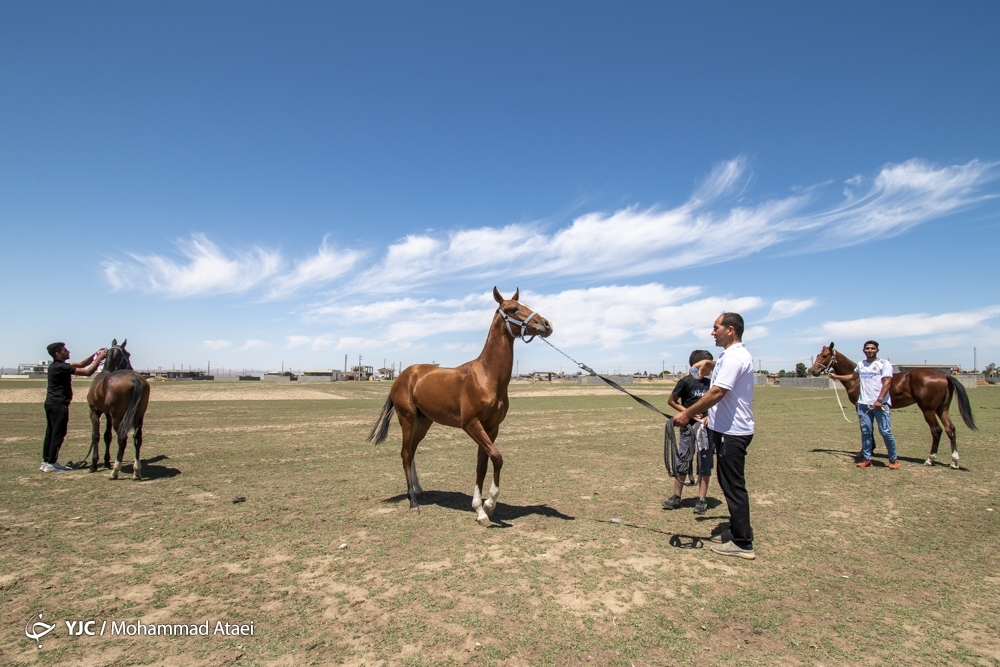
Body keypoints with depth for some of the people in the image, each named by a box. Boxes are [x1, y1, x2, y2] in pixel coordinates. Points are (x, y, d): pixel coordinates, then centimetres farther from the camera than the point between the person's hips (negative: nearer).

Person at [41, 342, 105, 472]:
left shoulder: (56, 366, 13)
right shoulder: (61, 367, -17)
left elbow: (81, 364, 18)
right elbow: (88, 372, -20)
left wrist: (95, 355, 8)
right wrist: (99, 358, -12)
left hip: (51, 403, 10)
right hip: (59, 404, -10)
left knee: (50, 432, 14)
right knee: (58, 433, -4)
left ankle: (46, 461, 19)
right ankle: (51, 463, 0)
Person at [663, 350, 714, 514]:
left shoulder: (710, 383, 4)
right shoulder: (686, 381, -6)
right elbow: (671, 401, -1)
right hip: (689, 428, -3)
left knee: (705, 464, 6)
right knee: (682, 462, 2)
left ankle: (701, 499, 15)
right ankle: (676, 497, 13)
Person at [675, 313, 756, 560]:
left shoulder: (733, 357, -19)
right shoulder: (737, 355, 14)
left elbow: (716, 393, -25)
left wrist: (688, 413, -20)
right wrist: (711, 416, 23)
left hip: (733, 432, -11)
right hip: (730, 429, 11)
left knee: (734, 486, -3)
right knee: (731, 484, 18)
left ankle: (743, 543, 6)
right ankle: (739, 532, 28)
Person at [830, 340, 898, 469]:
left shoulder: (884, 364, -3)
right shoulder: (861, 364, 14)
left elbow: (887, 383, -13)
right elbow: (853, 377, 34)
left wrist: (879, 400, -21)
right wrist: (836, 376, 35)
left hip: (880, 404, -5)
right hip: (863, 403, 5)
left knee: (885, 431, -4)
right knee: (865, 431, 7)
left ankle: (893, 459, 9)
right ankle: (867, 458, 14)